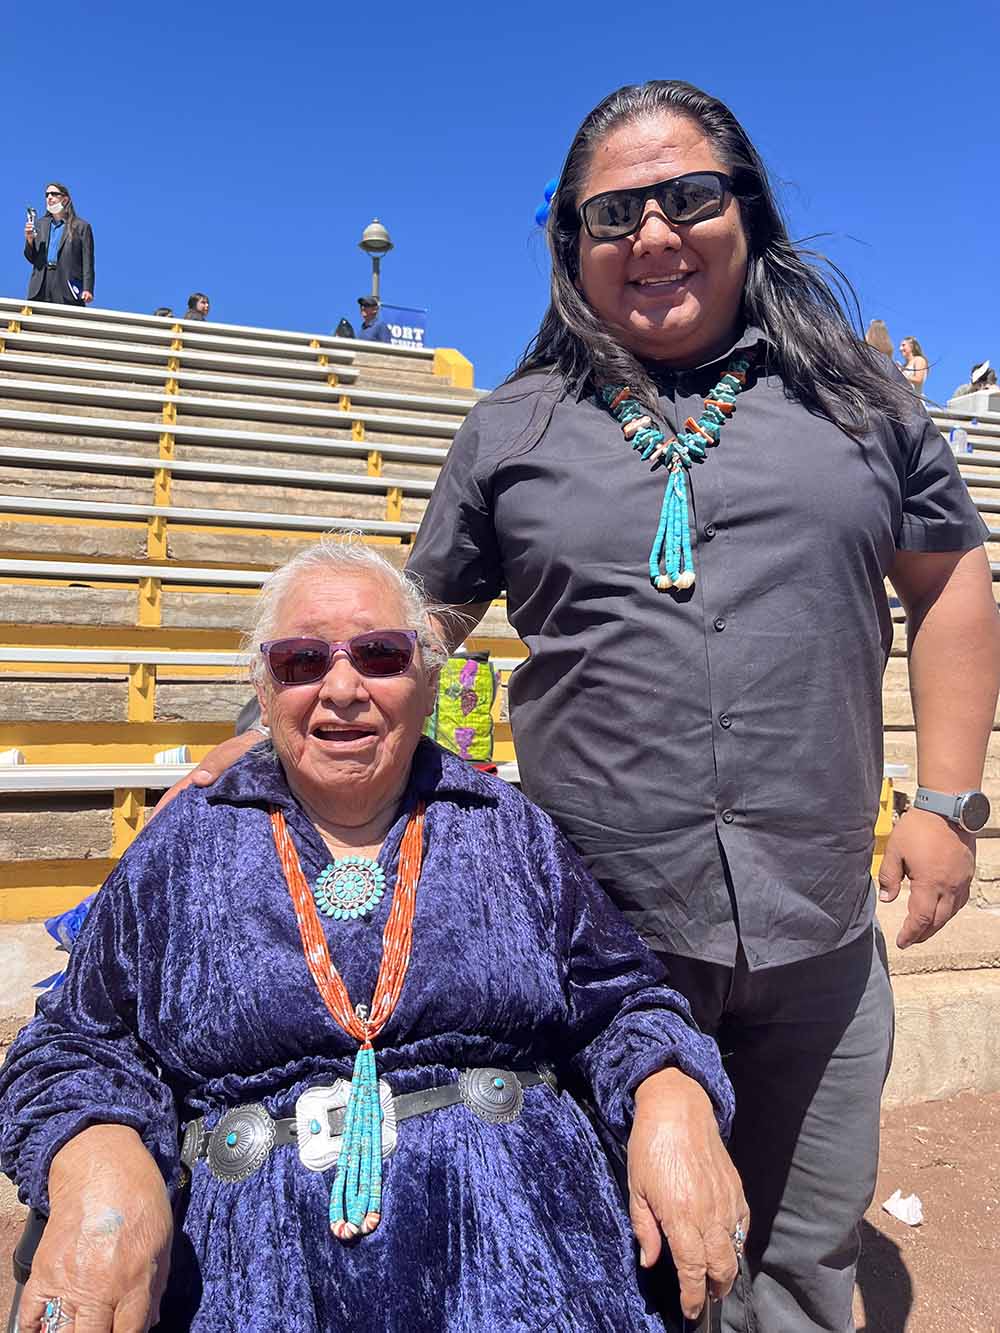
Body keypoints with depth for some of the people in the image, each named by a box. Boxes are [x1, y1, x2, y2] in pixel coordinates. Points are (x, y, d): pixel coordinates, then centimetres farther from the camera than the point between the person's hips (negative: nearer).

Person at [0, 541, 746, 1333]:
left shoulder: (511, 831, 10)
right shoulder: (179, 851, 9)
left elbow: (622, 1004, 9)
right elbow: (74, 1052, 8)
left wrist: (673, 1102, -12)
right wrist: (96, 1168, -14)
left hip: (515, 1235, 1)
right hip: (252, 1249, 1)